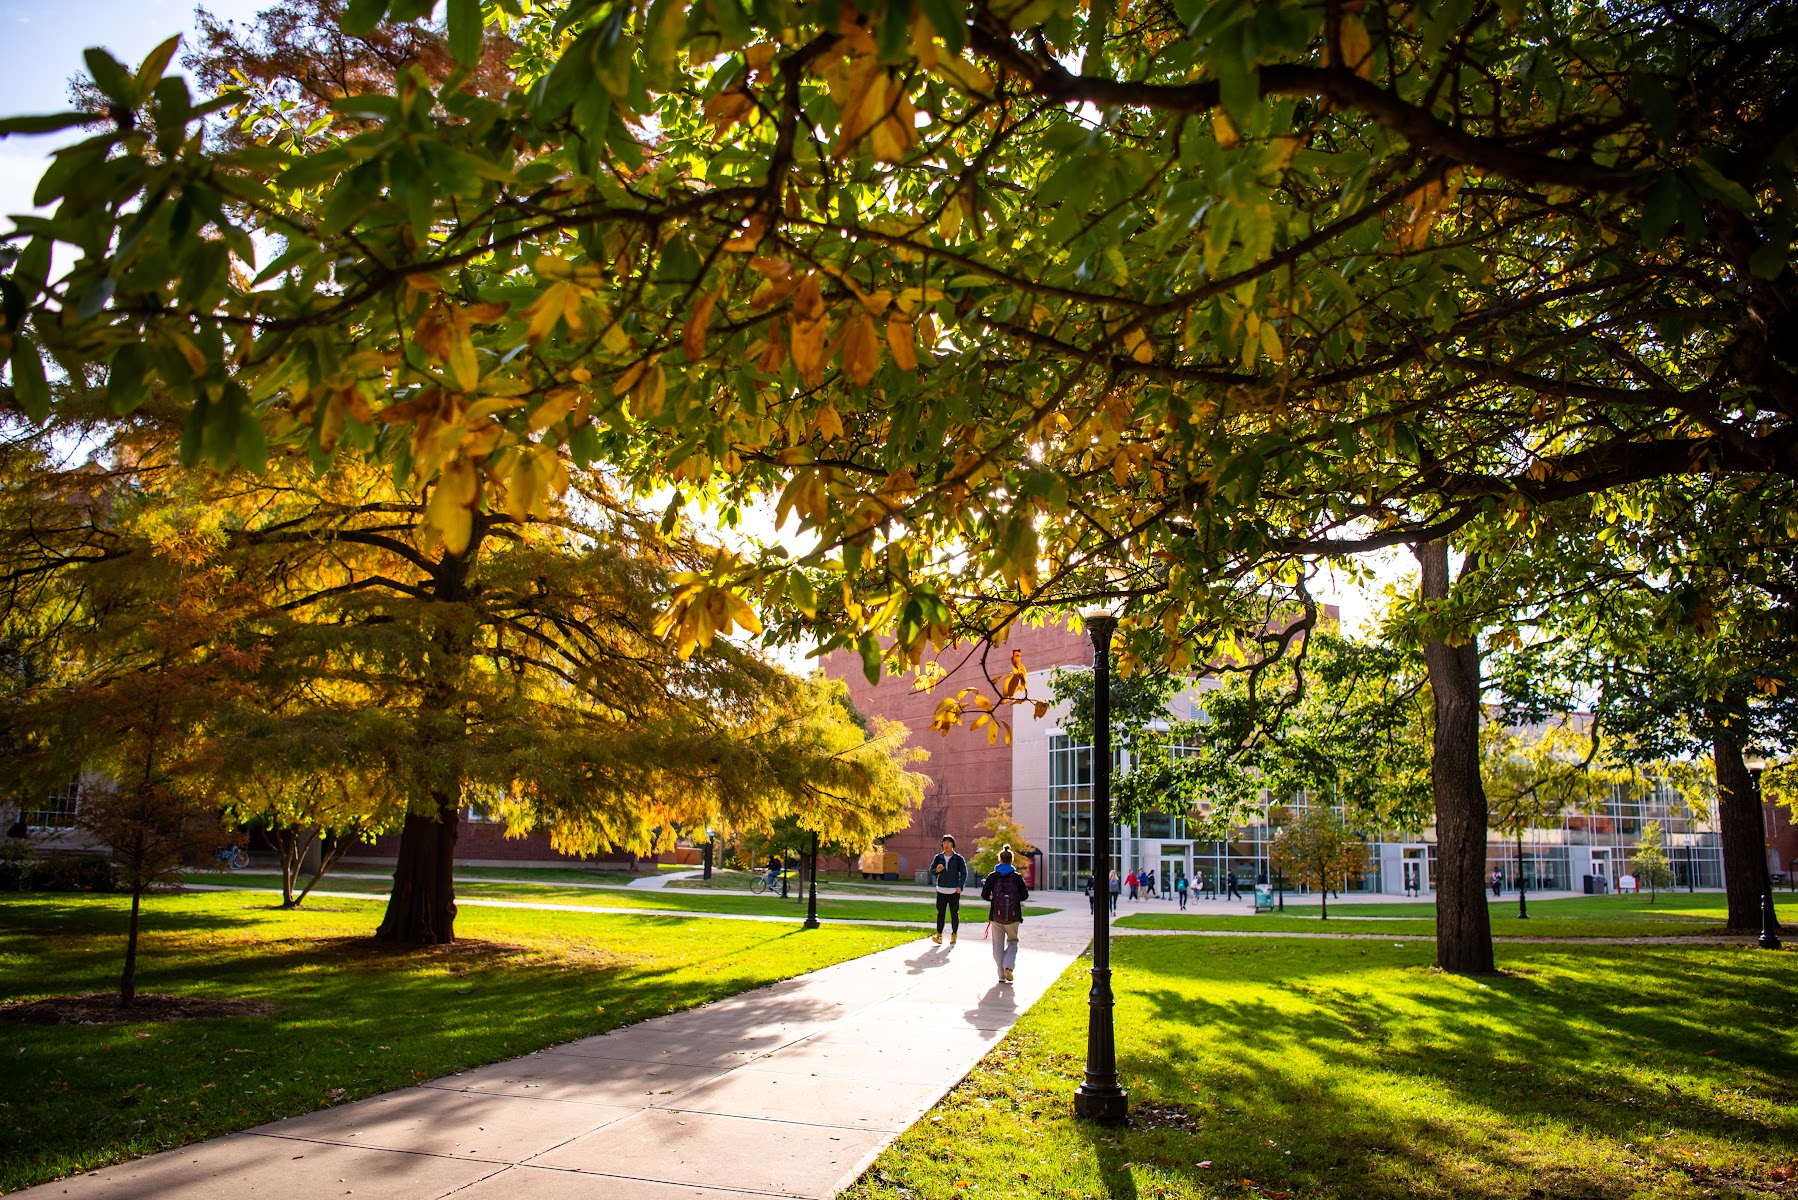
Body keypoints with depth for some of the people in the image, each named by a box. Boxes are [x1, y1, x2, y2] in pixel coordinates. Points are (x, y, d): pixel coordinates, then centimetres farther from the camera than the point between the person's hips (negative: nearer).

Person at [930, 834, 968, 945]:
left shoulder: (959, 859, 0)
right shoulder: (938, 857, 7)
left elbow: (964, 873, 2)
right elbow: (931, 871, 9)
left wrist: (960, 886, -11)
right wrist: (936, 870, -14)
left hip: (954, 891, -2)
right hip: (941, 891, 2)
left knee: (954, 914, 4)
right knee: (940, 913, -3)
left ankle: (954, 935, 15)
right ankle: (939, 935, -4)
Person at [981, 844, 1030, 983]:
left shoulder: (992, 876, -2)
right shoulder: (1017, 877, -3)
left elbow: (984, 895, -3)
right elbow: (1025, 895, -3)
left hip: (996, 916, 0)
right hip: (1013, 916, 0)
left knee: (998, 945, 11)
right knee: (1012, 941, 18)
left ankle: (1001, 975, 9)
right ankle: (1008, 966, -4)